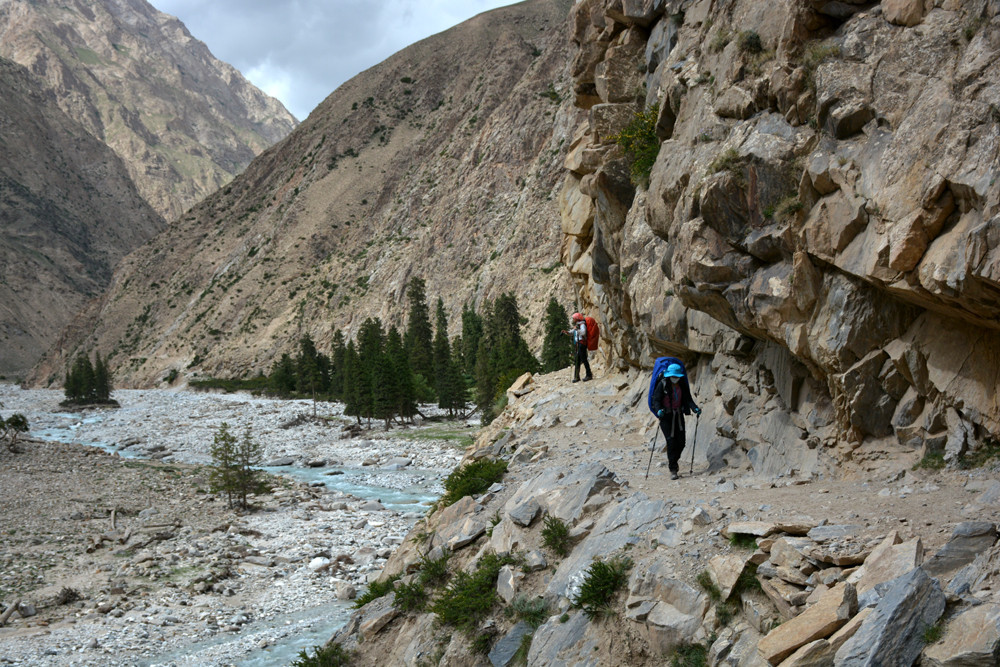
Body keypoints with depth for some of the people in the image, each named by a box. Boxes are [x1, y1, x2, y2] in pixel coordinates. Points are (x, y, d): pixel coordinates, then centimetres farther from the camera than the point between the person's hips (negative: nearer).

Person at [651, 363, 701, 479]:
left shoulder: (682, 385, 4)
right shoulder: (662, 384, -8)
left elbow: (688, 399, 0)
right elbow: (656, 399, -11)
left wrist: (695, 408, -18)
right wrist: (659, 410, -30)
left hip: (678, 415, 4)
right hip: (666, 416, -4)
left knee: (681, 442, 2)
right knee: (671, 442, -10)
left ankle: (672, 460, 31)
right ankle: (673, 470, -4)